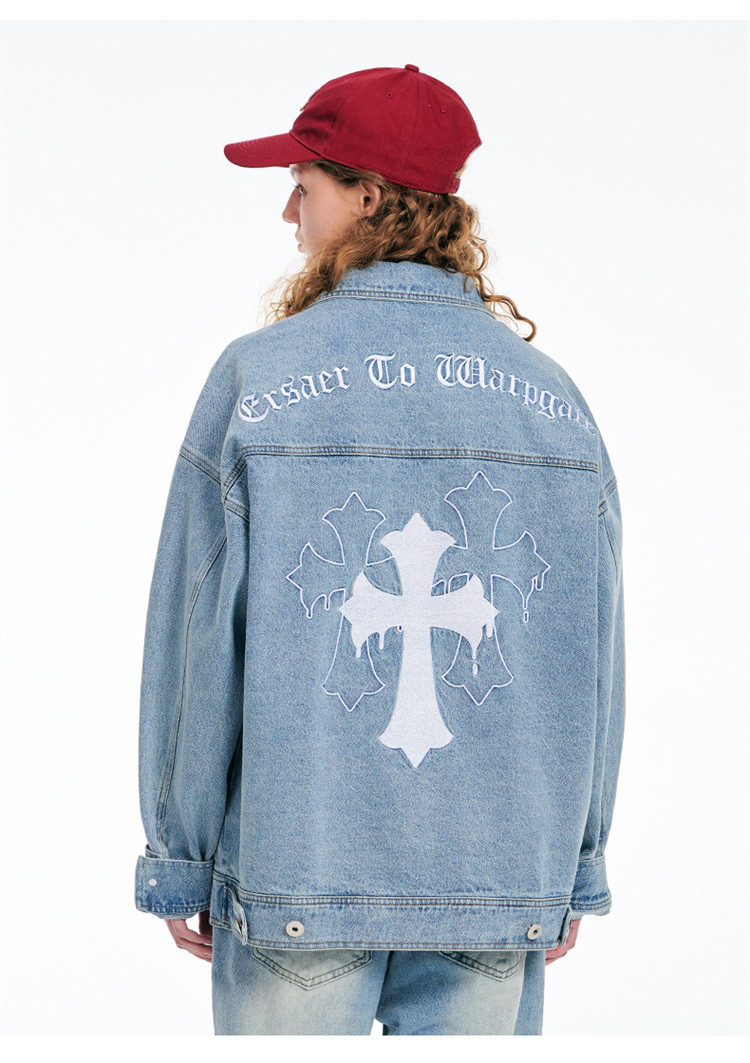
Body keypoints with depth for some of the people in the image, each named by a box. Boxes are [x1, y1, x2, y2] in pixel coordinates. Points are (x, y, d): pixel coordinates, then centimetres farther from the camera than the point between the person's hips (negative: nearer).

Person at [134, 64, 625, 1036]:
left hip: (297, 877, -2)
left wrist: (178, 859, 4)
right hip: (502, 883, 3)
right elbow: (594, 654, 4)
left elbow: (196, 636, -5)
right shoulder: (552, 395, 2)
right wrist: (575, 865, 14)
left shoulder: (257, 379, -7)